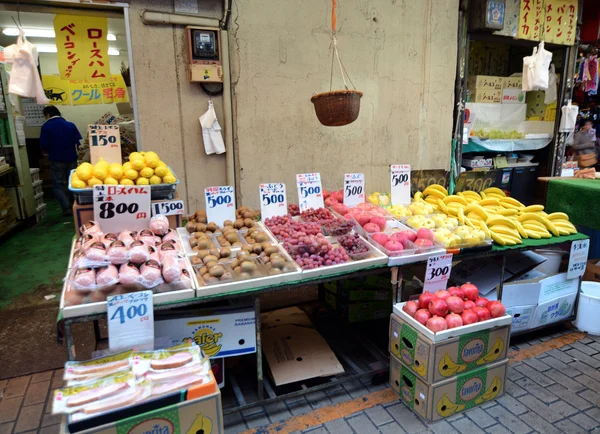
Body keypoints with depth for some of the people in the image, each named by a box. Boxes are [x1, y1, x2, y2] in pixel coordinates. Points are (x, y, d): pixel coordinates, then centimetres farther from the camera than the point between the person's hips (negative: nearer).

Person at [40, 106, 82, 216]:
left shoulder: (46, 126, -6)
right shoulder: (70, 124, 4)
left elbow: (44, 145, -9)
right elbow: (78, 142, 0)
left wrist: (46, 152, 13)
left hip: (56, 159, -4)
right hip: (71, 158, 4)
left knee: (58, 184, 4)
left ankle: (67, 208, -7)